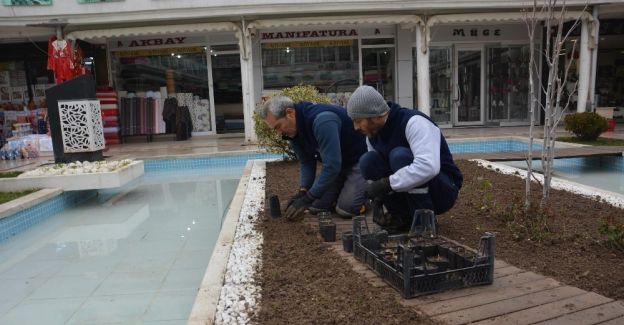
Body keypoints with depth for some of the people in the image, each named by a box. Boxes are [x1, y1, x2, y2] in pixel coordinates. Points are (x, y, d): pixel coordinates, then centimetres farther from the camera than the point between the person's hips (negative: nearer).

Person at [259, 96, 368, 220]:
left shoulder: (322, 120, -36)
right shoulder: (293, 131, -8)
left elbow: (332, 166, -37)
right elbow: (306, 163, -1)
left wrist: (307, 199, -33)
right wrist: (302, 191, -16)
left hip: (359, 158, -7)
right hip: (334, 161, 7)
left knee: (346, 208, -19)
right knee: (315, 206, -2)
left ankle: (367, 191, 10)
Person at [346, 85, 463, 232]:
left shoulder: (414, 122, -25)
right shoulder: (372, 134, -1)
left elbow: (428, 167, -40)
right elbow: (372, 168, 5)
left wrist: (386, 183, -35)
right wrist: (377, 197, -14)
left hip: (444, 190, -6)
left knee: (400, 155, -32)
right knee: (368, 161, -14)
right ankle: (402, 217, -4)